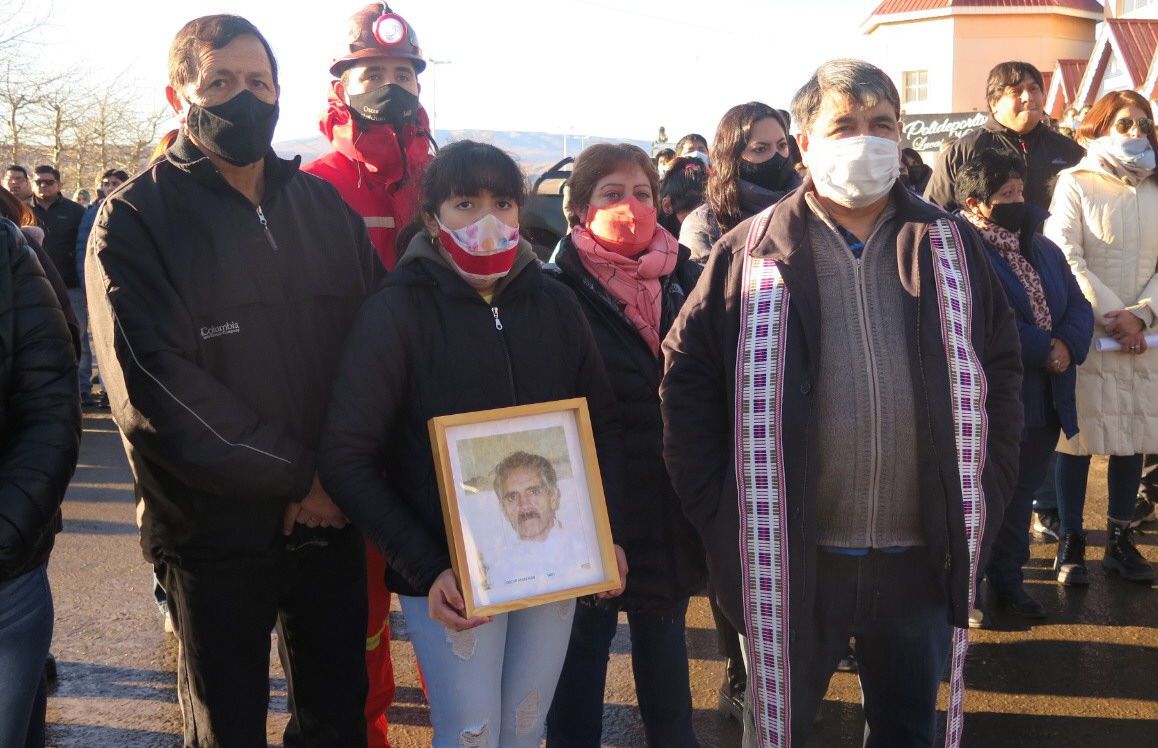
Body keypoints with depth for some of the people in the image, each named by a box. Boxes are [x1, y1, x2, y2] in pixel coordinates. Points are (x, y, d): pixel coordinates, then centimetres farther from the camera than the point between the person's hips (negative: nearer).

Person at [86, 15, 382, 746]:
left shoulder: (324, 206, 7)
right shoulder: (135, 220, -7)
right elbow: (154, 386, -17)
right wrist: (296, 474, -16)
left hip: (333, 519, 4)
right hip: (216, 530, -3)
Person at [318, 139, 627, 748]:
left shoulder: (554, 303, 3)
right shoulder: (397, 311, -9)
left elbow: (602, 423, 10)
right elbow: (347, 459, -11)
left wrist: (608, 535, -1)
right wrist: (424, 568, -17)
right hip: (450, 577, -4)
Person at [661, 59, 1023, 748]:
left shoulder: (953, 249, 6)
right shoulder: (750, 255, -2)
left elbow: (1003, 373, 11)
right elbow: (687, 378, -1)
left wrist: (984, 501, 4)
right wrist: (717, 509, -7)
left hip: (923, 558, 2)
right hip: (787, 558, -2)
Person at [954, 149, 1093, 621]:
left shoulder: (1043, 249, 13)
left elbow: (1078, 306, 9)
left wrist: (1067, 345, -13)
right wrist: (1045, 350, -17)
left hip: (1043, 401, 7)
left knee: (1021, 494, 16)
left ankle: (1007, 581, 31)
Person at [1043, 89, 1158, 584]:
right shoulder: (1075, 184, 1)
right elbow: (1066, 258, -8)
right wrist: (1110, 315, -14)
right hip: (1085, 333, -4)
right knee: (1078, 435, 0)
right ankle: (1070, 544, 9)